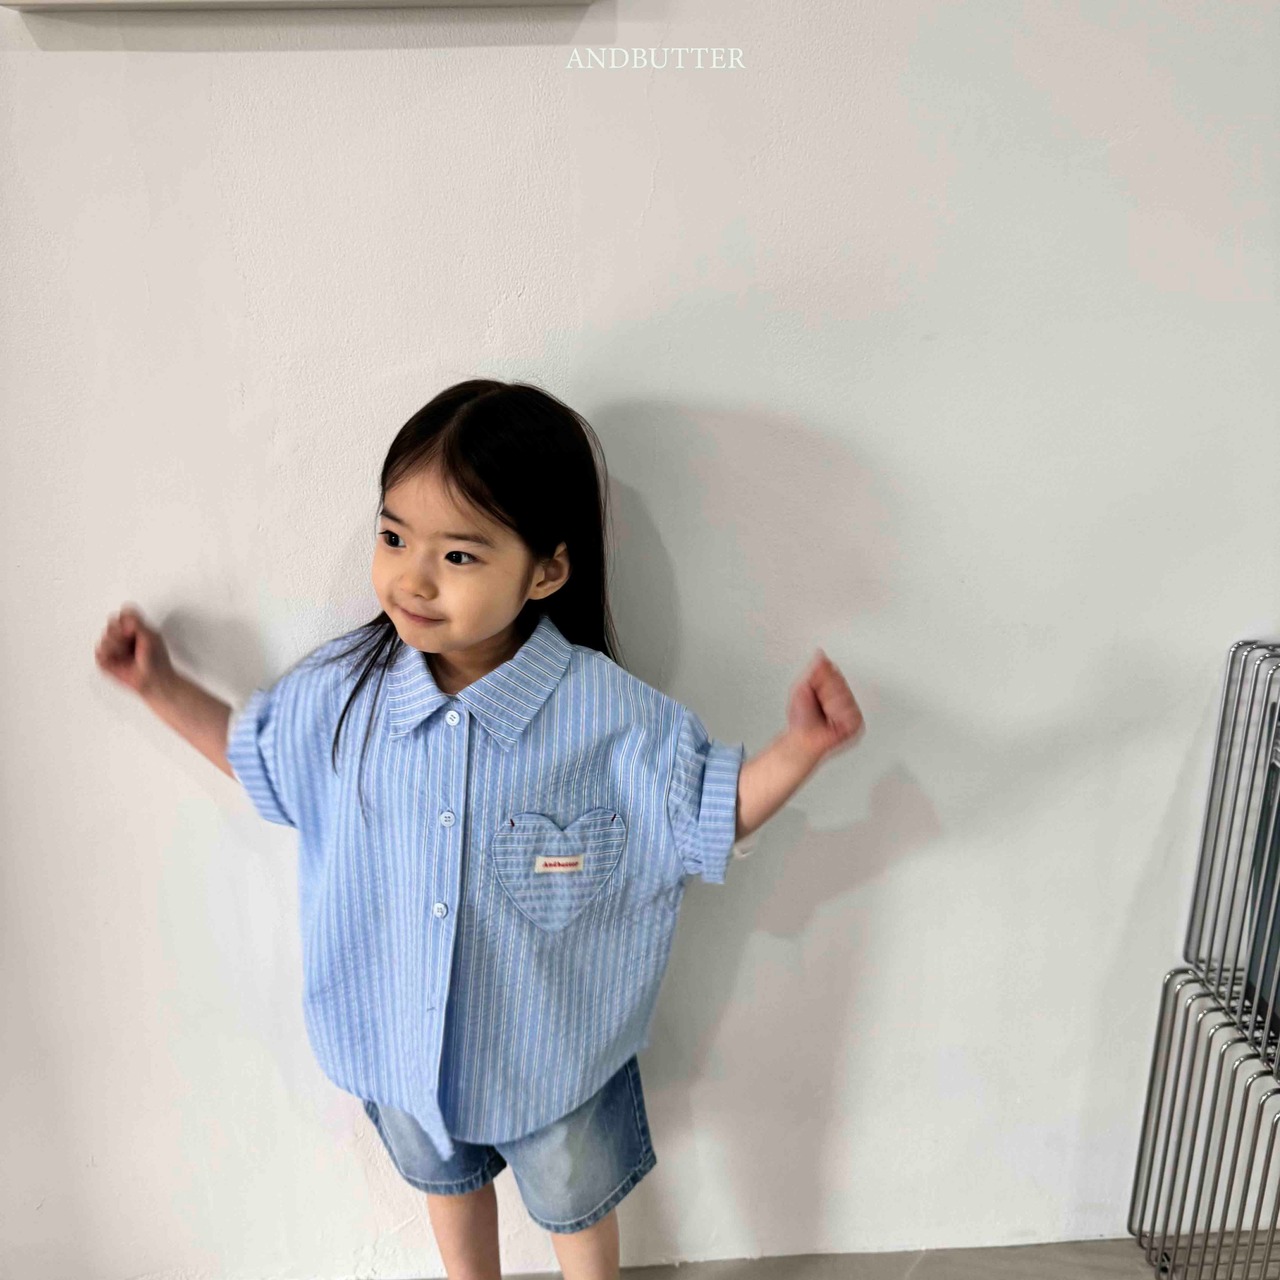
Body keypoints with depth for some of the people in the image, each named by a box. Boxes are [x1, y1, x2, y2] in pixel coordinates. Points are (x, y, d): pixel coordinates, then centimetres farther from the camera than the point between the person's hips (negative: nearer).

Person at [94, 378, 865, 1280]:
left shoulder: (610, 714, -28)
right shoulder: (341, 689, -18)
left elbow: (706, 817, -17)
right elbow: (259, 753, 3)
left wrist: (799, 750, -33)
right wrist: (163, 687, -2)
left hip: (552, 1053, -3)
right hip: (399, 1041, 3)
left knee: (575, 1203, 27)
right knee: (444, 1180, 34)